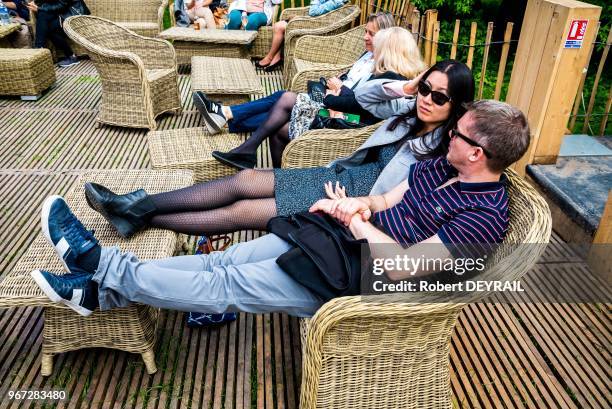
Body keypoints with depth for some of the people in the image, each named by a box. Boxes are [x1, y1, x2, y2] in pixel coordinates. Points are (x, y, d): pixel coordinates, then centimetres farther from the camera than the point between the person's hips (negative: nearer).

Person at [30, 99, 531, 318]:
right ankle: (103, 292, 7)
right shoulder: (442, 167, 8)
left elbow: (401, 267, -25)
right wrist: (356, 205, -8)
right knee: (223, 260, 0)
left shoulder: (485, 215, -18)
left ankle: (103, 264, 4)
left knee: (229, 285, -9)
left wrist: (353, 219, -14)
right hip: (331, 236, 8)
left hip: (349, 276, -7)